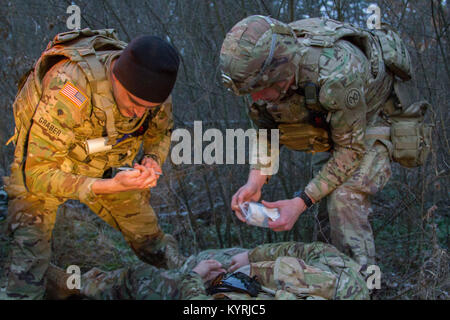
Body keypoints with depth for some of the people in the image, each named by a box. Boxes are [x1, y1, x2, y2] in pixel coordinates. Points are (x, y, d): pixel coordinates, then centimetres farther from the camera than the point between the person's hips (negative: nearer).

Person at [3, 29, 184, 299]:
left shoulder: (149, 84, -22)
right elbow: (37, 175, -38)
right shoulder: (70, 88, -41)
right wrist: (111, 186, -48)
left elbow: (161, 133, 2)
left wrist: (152, 161, -22)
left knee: (151, 240, 14)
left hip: (101, 167, 5)